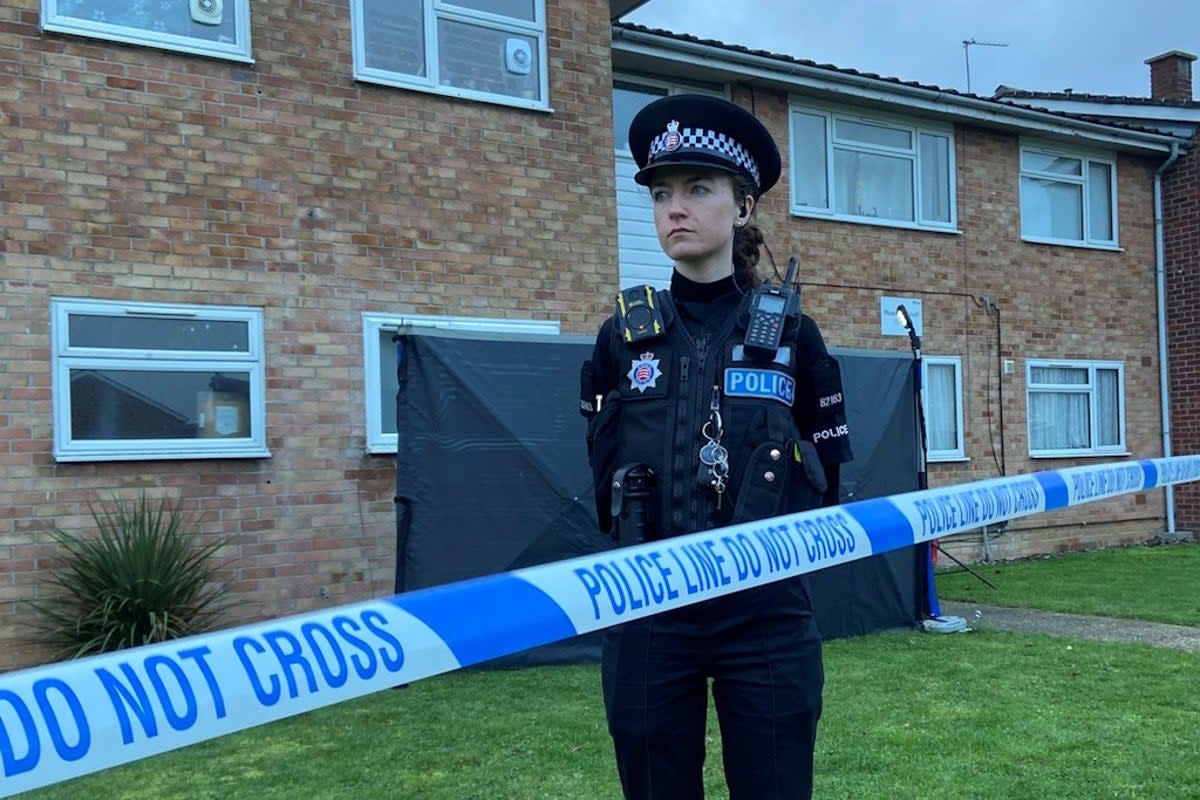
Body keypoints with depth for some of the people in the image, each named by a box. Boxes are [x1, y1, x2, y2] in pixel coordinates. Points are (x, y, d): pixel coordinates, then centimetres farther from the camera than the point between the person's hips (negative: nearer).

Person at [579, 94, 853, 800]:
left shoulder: (790, 331, 2)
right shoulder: (626, 334, 5)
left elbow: (824, 475, 8)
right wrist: (656, 540, 5)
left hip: (767, 616, -1)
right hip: (648, 613, 1)